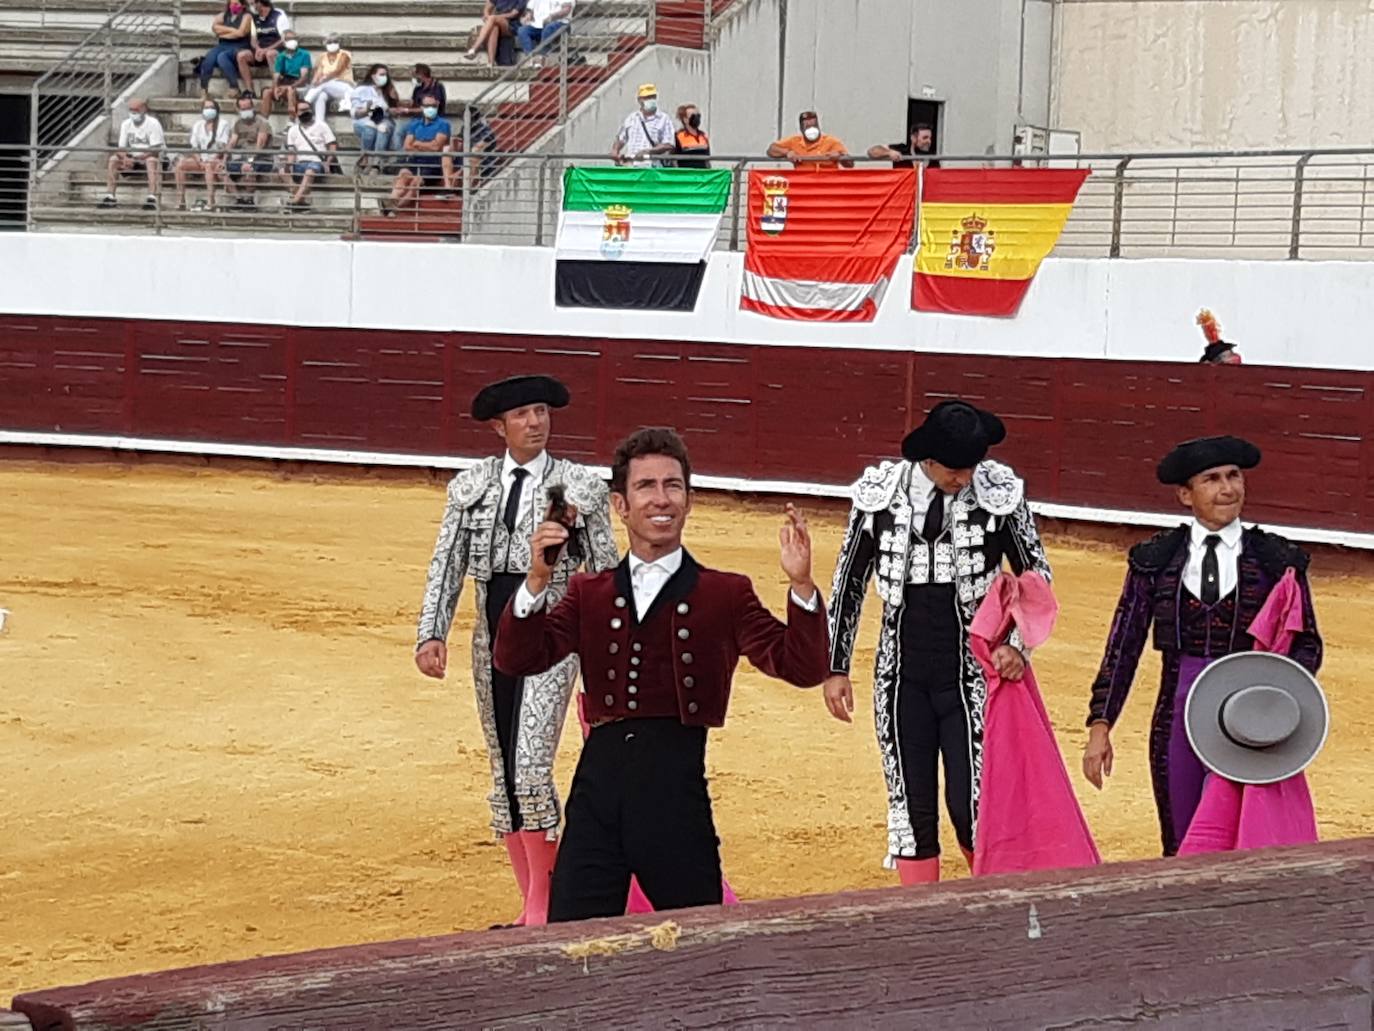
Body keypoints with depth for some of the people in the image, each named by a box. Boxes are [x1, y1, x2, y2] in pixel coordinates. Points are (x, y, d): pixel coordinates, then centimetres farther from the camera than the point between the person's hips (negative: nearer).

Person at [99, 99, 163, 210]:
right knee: (113, 159, -16)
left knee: (151, 160, -38)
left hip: (149, 158, -5)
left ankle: (152, 198, -47)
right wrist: (125, 158, -24)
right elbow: (121, 147, 1)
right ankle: (109, 197, -17)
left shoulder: (153, 123, -11)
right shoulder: (126, 124, 5)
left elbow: (155, 150, -18)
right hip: (132, 159, 5)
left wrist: (136, 158, -31)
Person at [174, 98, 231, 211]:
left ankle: (210, 202, -45)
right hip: (201, 159, 5)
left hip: (217, 160, -5)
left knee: (209, 166, -39)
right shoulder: (197, 126, 16)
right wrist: (199, 161, -9)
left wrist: (213, 159, -20)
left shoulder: (223, 124, 4)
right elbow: (194, 147, 9)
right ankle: (180, 201, -24)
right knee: (180, 164, -20)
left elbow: (223, 146, -6)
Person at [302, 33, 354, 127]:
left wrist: (323, 79, -33)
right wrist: (313, 84, -21)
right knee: (321, 96, -33)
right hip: (328, 88, 3)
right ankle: (319, 124, -45)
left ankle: (306, 103, -35)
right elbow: (318, 74, 1)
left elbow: (337, 71, -18)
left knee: (324, 85, -34)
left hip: (344, 88, -3)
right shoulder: (324, 58, 11)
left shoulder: (344, 55, -3)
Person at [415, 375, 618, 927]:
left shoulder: (582, 486, -1)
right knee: (503, 773, 9)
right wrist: (431, 634, -7)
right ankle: (532, 907, 19)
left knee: (530, 764, -17)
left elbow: (605, 571, 2)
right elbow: (446, 565, 6)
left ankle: (544, 906, -6)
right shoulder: (470, 487, 7)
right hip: (493, 638, 5)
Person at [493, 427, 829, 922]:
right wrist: (537, 581, -14)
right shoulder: (589, 594, 13)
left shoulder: (725, 594, 7)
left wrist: (801, 585, -19)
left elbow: (801, 667, -4)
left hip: (676, 790, -2)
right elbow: (517, 658, 1)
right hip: (598, 787, 2)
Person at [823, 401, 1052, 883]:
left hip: (970, 677, -2)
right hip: (901, 681, 2)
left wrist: (1018, 644, -6)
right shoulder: (881, 494, -4)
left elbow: (1036, 574, 7)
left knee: (971, 806, -7)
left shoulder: (1000, 493, -7)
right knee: (910, 809, 5)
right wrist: (836, 667, 8)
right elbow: (849, 581, 8)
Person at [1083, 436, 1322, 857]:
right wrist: (1100, 725, -1)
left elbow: (1307, 645, 5)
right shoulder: (1154, 560, 3)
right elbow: (1124, 645, 4)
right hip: (1178, 717, 2)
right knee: (1179, 849, 8)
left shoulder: (1277, 560, 1)